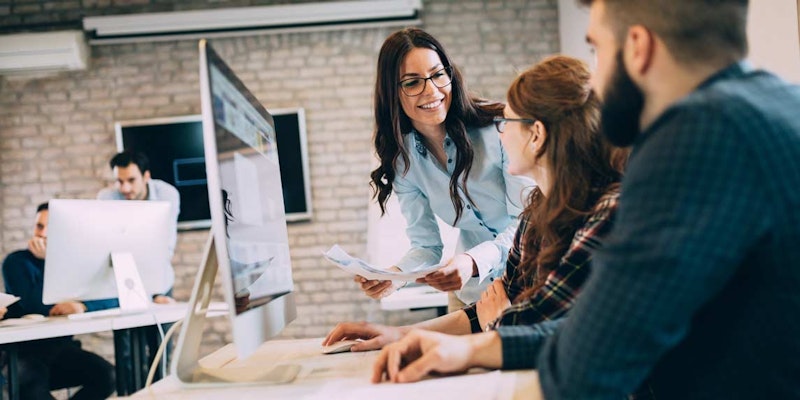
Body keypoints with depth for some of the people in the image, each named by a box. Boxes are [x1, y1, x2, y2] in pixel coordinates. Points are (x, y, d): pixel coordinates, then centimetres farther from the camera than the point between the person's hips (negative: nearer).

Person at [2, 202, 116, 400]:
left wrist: (83, 306, -24)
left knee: (107, 375, -22)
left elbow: (113, 298, -5)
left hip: (61, 348, 4)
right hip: (24, 351, -4)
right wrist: (46, 261, -18)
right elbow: (35, 307, -18)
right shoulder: (16, 262, -5)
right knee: (31, 382, -37)